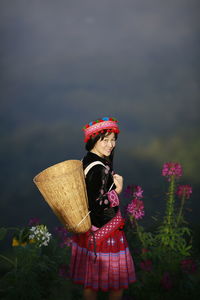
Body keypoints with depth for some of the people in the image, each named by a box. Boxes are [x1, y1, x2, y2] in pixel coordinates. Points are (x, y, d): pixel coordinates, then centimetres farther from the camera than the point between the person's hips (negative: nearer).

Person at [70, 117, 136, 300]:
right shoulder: (100, 168, -24)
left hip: (88, 228, 9)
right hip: (104, 230, -9)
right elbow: (98, 204, -24)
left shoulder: (86, 161, 5)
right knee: (117, 284, 7)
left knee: (90, 281, 20)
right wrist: (117, 190, -12)